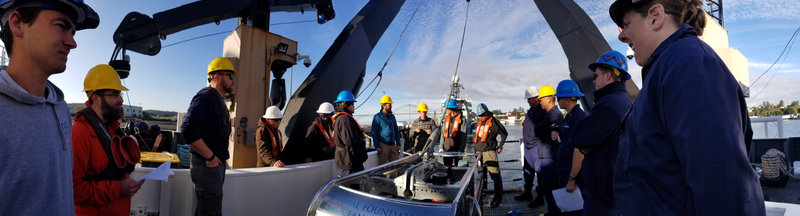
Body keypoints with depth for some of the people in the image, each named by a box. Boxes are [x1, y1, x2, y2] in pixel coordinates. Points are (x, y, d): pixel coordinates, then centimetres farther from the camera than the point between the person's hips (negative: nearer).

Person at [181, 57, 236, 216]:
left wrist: (222, 159, 15)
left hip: (216, 164, 10)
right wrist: (210, 156, -20)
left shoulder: (219, 100, 17)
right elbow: (187, 129, -26)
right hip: (207, 165, -10)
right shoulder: (206, 97, -15)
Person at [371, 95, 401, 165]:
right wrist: (377, 146, -12)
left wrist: (398, 144, 11)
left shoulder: (392, 116, 13)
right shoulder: (377, 117, -4)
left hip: (393, 145, 6)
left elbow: (396, 131, 18)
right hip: (383, 145, -6)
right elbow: (374, 132, -6)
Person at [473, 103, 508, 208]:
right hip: (479, 152, 8)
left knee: (495, 176, -8)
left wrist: (500, 146, 3)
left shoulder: (493, 122, -7)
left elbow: (504, 134, 1)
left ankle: (498, 198, -1)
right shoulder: (479, 122, 15)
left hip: (489, 152, -7)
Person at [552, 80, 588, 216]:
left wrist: (572, 179, -24)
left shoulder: (579, 118, -18)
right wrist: (558, 136, 2)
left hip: (574, 173, -9)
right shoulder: (569, 116, 13)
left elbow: (579, 149, -23)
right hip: (564, 171, 9)